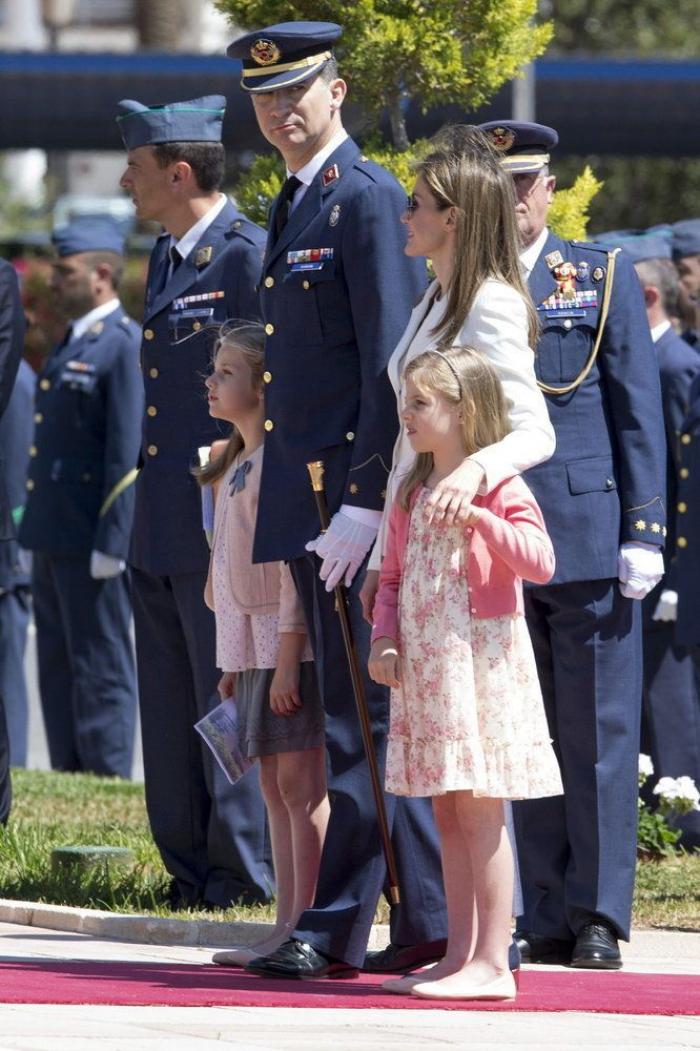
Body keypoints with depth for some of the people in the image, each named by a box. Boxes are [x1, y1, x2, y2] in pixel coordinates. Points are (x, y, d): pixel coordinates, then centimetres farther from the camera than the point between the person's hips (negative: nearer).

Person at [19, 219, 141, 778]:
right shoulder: (71, 345, 18)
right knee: (58, 668, 12)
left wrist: (111, 543, -20)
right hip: (56, 543, 9)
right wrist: (37, 538, 18)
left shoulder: (126, 346, -12)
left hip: (93, 545, -9)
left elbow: (129, 453, -17)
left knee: (100, 670, -4)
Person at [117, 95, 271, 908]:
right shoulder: (166, 258, 15)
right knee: (169, 710, 12)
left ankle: (245, 872, 3)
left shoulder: (247, 256, -12)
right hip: (163, 527, 9)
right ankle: (189, 867, 18)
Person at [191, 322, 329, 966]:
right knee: (275, 786, 8)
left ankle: (306, 928, -11)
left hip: (289, 640, -10)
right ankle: (287, 928, 9)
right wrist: (234, 662, 20)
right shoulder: (236, 465, 18)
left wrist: (286, 655, -21)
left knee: (300, 781, -9)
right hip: (253, 645, 10)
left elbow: (295, 563, -17)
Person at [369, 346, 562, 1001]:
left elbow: (540, 563, -21)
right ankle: (460, 954, 15)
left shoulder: (500, 488, -8)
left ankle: (492, 963, -7)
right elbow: (393, 579, 16)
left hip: (483, 664, -7)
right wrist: (384, 640, 0)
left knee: (480, 812, -8)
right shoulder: (412, 496, 13)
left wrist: (477, 516, -26)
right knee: (446, 813, 10)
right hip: (425, 671, 7)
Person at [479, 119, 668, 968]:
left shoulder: (603, 277, 6)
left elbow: (638, 413, 3)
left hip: (587, 534, -2)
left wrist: (643, 532, -4)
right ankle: (543, 920, 8)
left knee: (597, 730, -2)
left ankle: (599, 916, 1)